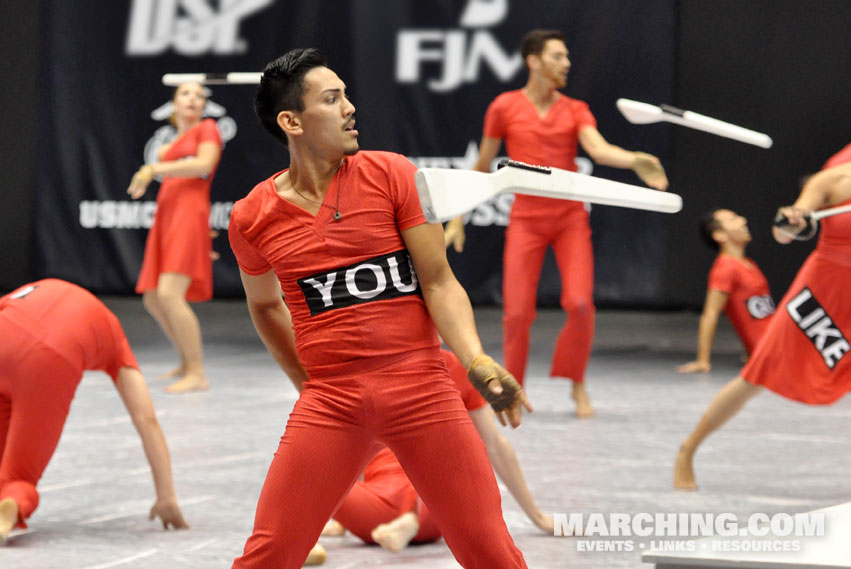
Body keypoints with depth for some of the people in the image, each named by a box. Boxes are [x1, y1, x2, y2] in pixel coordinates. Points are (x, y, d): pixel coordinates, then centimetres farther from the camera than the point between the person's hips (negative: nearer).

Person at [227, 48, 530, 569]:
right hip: (329, 401, 1)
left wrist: (476, 361, -16)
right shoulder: (252, 218, 4)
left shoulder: (392, 175, 0)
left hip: (420, 385, -1)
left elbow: (439, 282, -1)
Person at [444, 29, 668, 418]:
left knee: (580, 304, -12)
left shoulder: (575, 110, 5)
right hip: (526, 220, -1)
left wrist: (635, 161, -34)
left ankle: (577, 385, 9)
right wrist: (457, 219, 9)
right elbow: (482, 166, 9)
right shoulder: (504, 108, 1)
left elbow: (600, 150, -13)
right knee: (517, 311, -5)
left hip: (570, 218, 1)